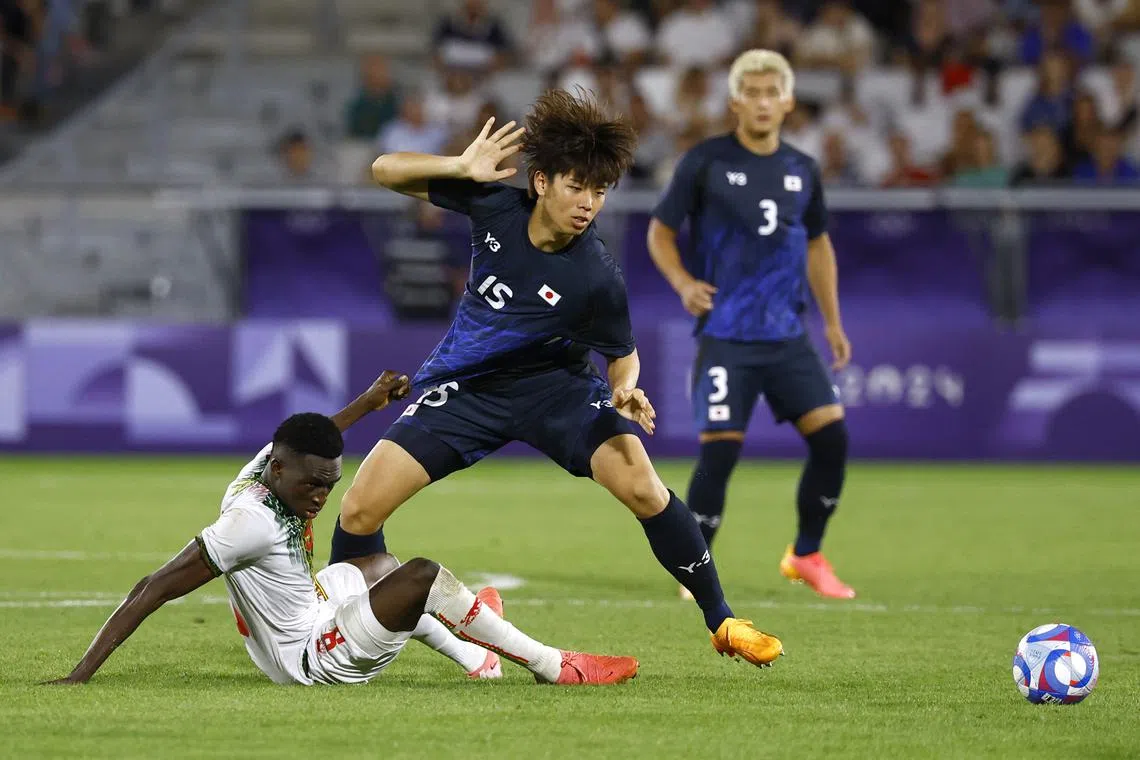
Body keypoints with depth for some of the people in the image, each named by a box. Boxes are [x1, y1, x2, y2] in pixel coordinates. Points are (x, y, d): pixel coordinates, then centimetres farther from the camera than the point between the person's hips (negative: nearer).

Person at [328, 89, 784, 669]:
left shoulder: (597, 279, -24)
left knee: (641, 487, -23)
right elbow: (386, 170, -10)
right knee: (359, 511, -11)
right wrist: (463, 167, -26)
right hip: (466, 387, 2)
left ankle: (721, 622, -5)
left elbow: (622, 356, -7)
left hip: (553, 382, -2)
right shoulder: (494, 205, -18)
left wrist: (626, 392, -30)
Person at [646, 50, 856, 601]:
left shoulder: (802, 170, 9)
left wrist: (832, 322, 19)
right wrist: (683, 283, -16)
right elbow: (660, 231, 2)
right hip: (725, 335, -4)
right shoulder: (706, 162, -4)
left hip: (788, 335, 4)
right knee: (720, 448, -12)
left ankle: (806, 556, 13)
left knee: (831, 435, -5)